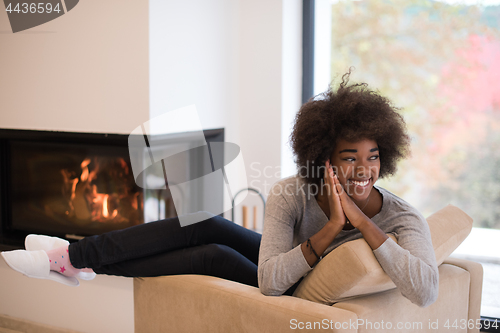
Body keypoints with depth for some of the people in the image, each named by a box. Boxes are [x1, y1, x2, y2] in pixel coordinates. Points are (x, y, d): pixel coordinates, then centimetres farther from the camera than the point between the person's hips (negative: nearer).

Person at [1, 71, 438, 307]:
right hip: (276, 275, 3)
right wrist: (330, 228, -33)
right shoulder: (292, 195, -20)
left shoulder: (402, 218, -25)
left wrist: (362, 222, -42)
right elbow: (271, 280, -25)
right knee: (208, 227, -17)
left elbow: (425, 292, -42)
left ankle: (83, 263, 0)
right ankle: (75, 256, -3)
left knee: (215, 257, -19)